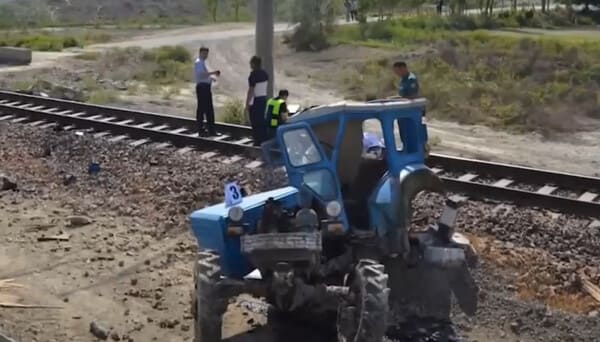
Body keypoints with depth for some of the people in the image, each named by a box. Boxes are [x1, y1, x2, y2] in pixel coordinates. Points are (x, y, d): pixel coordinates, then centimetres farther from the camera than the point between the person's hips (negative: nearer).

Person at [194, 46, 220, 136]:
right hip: (202, 87, -10)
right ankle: (201, 130, -1)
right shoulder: (198, 62, -11)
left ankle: (211, 130, 17)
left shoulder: (202, 62, 20)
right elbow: (201, 74, -25)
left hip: (206, 87, 10)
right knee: (201, 108, -5)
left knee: (209, 109, 12)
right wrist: (212, 73, -26)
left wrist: (211, 76, 16)